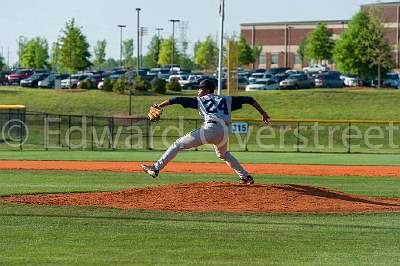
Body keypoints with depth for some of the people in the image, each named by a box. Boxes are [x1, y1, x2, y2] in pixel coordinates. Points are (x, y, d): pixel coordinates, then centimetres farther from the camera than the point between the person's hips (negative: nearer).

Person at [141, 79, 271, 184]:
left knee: (178, 144, 1)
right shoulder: (227, 99, 26)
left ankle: (157, 168, -8)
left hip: (211, 129, -5)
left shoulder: (199, 100, 18)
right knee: (223, 154, 36)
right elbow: (249, 99, 24)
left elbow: (178, 100, 12)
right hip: (224, 132, 5)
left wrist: (158, 107, 9)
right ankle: (245, 177, 31)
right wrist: (263, 113, 27)